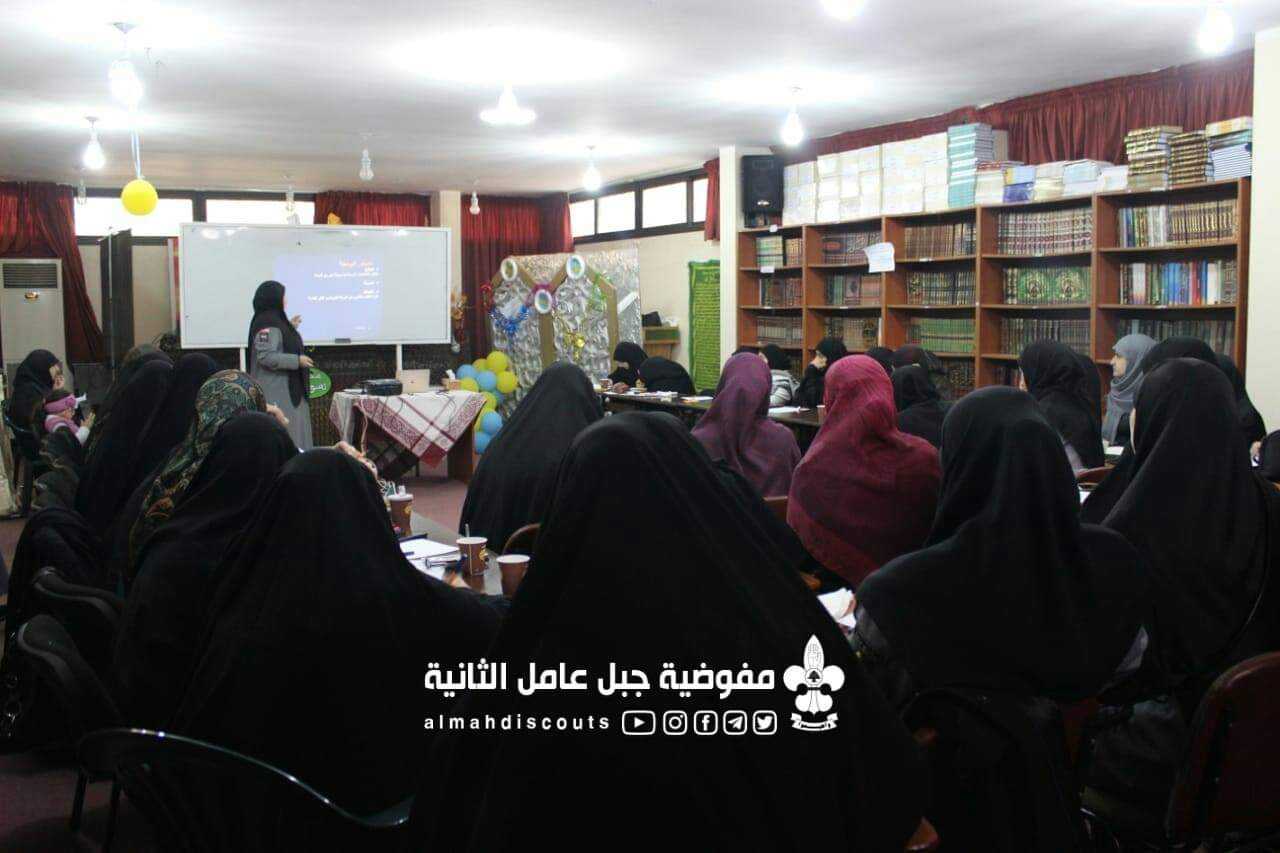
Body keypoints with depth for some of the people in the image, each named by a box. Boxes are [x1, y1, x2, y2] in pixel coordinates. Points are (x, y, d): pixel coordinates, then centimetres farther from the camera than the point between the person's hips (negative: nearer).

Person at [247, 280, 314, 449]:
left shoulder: (275, 320, 13)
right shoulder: (267, 323, -17)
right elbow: (266, 356, -24)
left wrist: (290, 328, 23)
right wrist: (297, 360, -20)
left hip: (285, 387, 10)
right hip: (276, 390, -10)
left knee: (291, 431, 12)